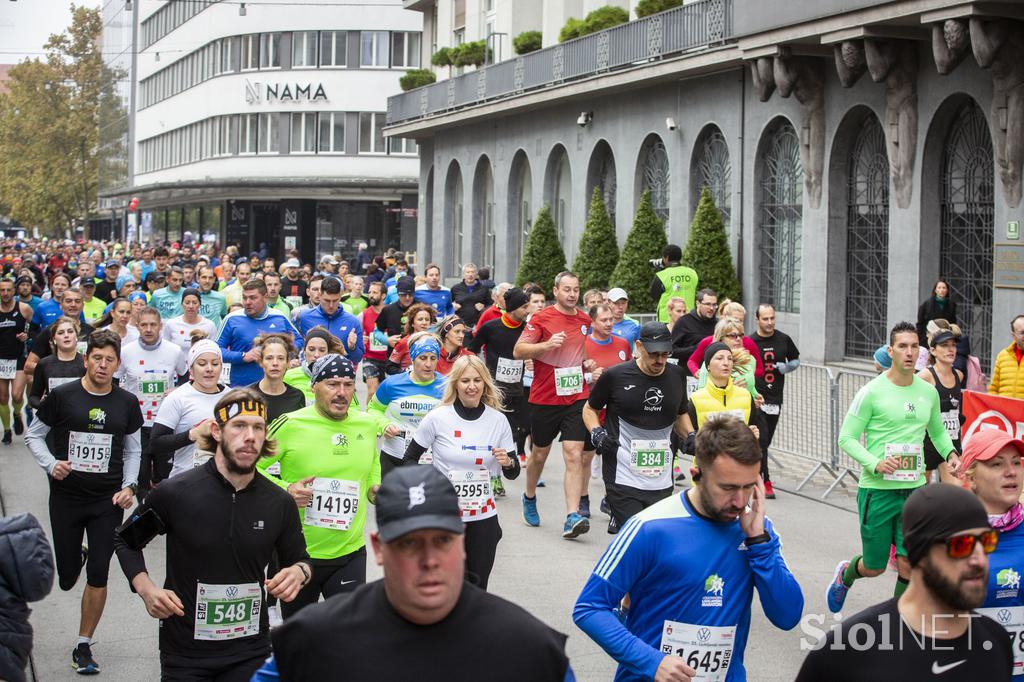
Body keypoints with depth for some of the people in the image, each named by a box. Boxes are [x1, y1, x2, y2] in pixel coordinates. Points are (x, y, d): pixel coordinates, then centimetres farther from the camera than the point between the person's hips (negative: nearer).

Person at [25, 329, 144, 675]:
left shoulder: (127, 403, 2)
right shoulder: (62, 396, -5)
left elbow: (133, 450, 12)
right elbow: (33, 435, 5)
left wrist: (129, 486, -2)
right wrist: (51, 465, -11)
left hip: (108, 501, 1)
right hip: (66, 498, -1)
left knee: (98, 578, -3)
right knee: (67, 579, 8)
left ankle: (83, 647, 12)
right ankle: (78, 557, 47)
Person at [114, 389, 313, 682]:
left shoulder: (280, 504, -3)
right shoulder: (176, 493, -10)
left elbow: (299, 559, 13)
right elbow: (126, 540, 6)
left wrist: (299, 572, -11)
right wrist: (145, 588, -9)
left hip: (251, 652, 2)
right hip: (184, 655, -2)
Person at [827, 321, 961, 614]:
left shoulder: (928, 392, 7)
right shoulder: (872, 392, -9)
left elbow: (937, 431, 25)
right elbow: (846, 438, -8)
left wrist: (950, 453, 4)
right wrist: (875, 464, -23)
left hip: (915, 489, 4)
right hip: (877, 489, -4)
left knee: (909, 564, -4)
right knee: (874, 566, 7)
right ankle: (845, 573, 42)